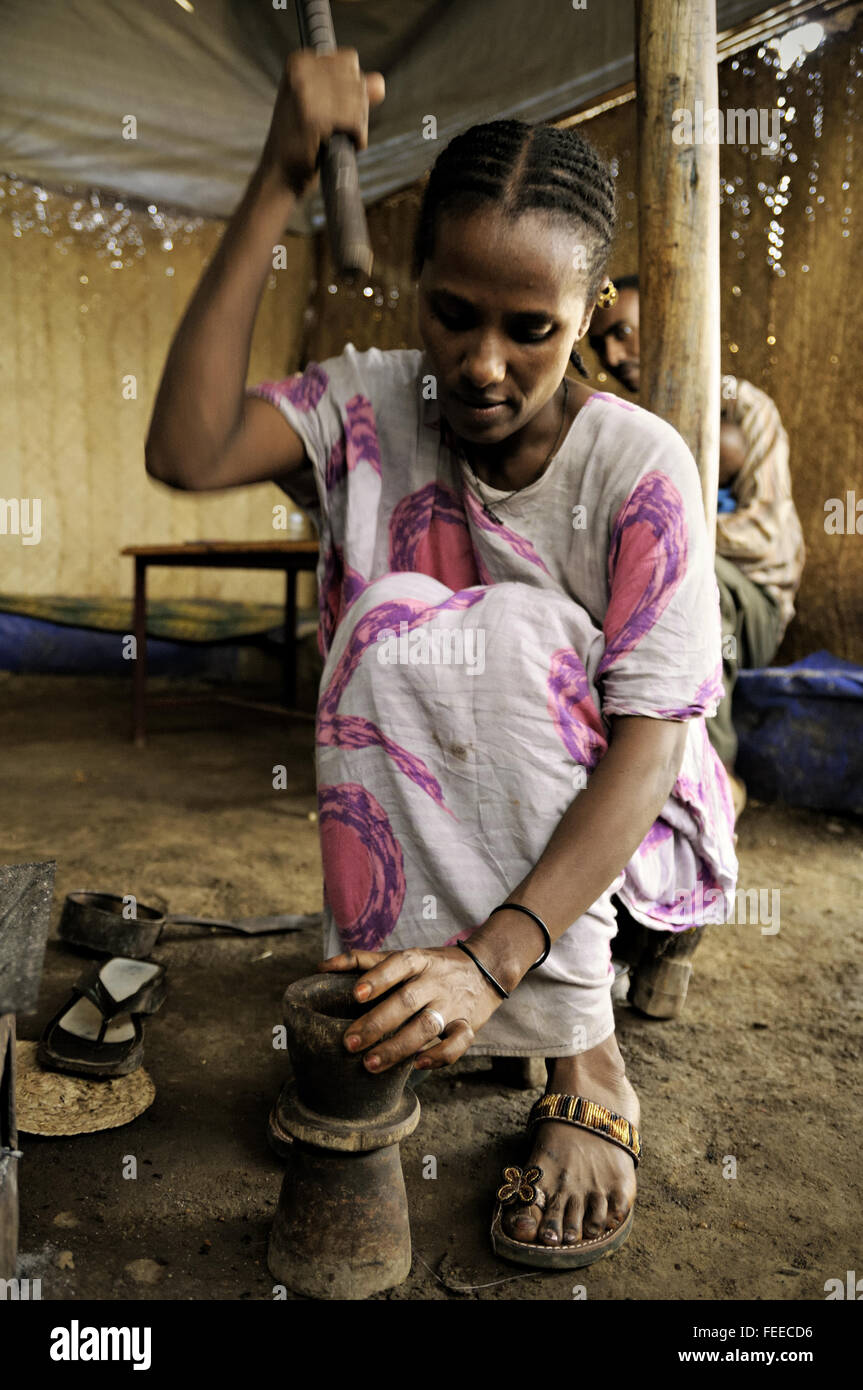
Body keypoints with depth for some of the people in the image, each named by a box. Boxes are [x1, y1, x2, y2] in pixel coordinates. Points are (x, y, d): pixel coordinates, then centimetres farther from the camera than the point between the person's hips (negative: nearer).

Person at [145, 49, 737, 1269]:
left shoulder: (638, 463, -18)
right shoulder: (375, 408, -8)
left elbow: (649, 744, -25)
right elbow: (186, 455, -26)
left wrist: (492, 957, -38)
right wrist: (279, 184, -27)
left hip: (613, 819, -2)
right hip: (424, 815, 3)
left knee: (513, 628, -29)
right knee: (399, 614, -27)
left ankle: (584, 1071, -21)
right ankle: (585, 1065, -13)